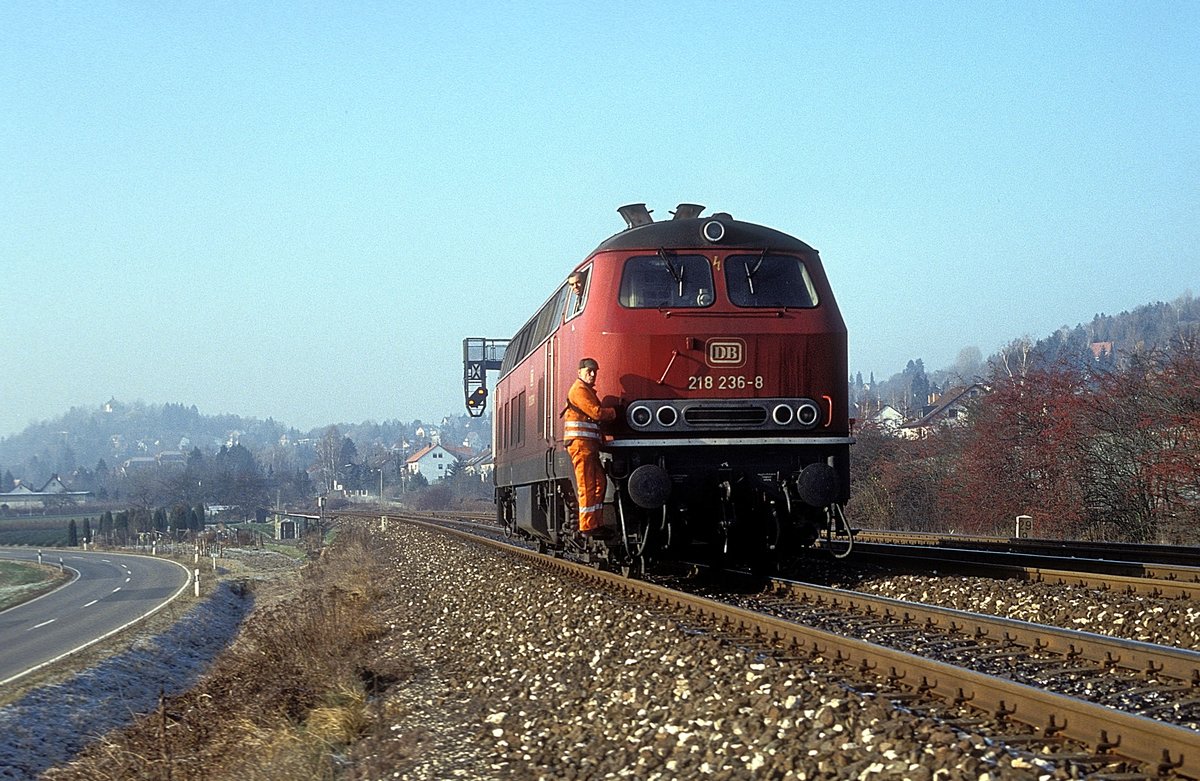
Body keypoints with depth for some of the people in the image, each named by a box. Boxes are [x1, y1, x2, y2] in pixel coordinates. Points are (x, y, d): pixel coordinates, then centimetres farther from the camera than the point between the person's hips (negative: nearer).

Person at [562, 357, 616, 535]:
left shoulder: (588, 391, 25)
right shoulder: (579, 390, -9)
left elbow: (596, 416, 23)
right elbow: (597, 413, -17)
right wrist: (614, 411, -3)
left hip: (590, 445, 11)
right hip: (580, 443, -11)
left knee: (600, 482, 11)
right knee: (587, 486, -10)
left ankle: (597, 523, 14)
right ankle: (588, 526, -10)